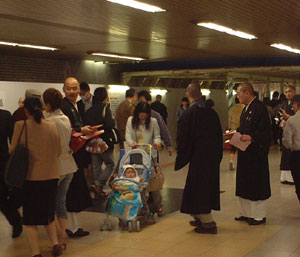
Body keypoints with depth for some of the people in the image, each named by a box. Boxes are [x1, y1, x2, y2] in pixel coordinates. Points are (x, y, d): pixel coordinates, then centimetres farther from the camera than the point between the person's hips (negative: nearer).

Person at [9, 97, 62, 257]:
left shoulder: (21, 126, -11)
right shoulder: (52, 126, 0)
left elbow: (12, 150, -4)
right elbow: (58, 152, 7)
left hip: (31, 176, -3)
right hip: (51, 176, 3)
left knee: (30, 217, 10)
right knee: (47, 213, 22)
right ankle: (55, 243, 12)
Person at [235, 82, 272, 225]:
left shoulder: (259, 108, -16)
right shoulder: (247, 109, 14)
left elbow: (266, 132, -21)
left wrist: (251, 137, -31)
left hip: (256, 154, -10)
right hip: (246, 153, 10)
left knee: (256, 185, -1)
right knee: (245, 185, 14)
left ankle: (259, 216, 10)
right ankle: (247, 213, 24)